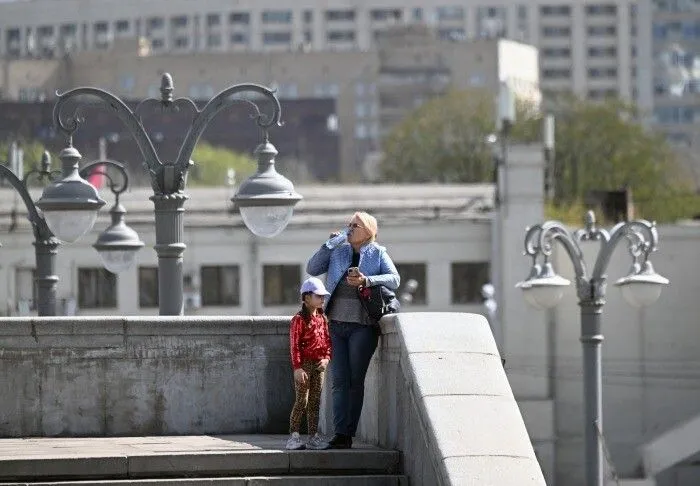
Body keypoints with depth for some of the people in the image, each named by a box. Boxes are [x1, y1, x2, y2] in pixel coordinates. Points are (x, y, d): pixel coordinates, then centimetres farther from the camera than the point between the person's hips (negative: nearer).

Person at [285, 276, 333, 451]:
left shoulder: (322, 319, 12)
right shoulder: (299, 319, -9)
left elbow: (327, 340, 15)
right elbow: (294, 345, -12)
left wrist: (326, 358, -2)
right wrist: (297, 368, -18)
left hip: (318, 365, 7)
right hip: (304, 364, -6)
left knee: (315, 403, 8)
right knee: (302, 401, -7)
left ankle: (313, 437, 12)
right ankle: (293, 436, -4)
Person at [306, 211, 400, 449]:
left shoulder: (377, 253, 5)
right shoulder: (337, 251, 13)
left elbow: (394, 279, -8)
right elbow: (312, 269, 7)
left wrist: (366, 281, -22)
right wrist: (330, 244, -1)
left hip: (362, 325, -3)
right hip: (335, 323, 3)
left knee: (355, 381, -1)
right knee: (339, 381, -2)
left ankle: (348, 434, 1)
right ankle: (340, 433, -4)